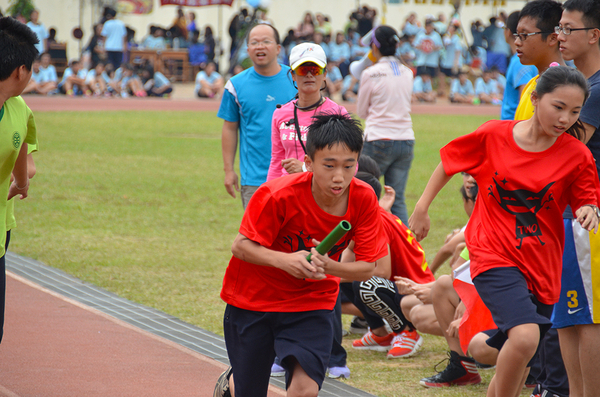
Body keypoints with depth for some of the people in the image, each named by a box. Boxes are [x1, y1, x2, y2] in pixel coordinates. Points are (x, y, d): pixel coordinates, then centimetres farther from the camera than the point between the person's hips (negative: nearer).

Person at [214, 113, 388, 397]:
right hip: (253, 298, -2)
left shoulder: (364, 199, -17)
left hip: (312, 302, 2)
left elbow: (367, 268, -13)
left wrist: (328, 266, -33)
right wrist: (283, 260, -36)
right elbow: (241, 246, -18)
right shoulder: (278, 195, -26)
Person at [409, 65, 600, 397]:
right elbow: (449, 162, 11)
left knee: (517, 363, 10)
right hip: (493, 255, -3)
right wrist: (422, 207, 12)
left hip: (541, 266, 3)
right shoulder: (492, 136, -5)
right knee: (525, 337, -26)